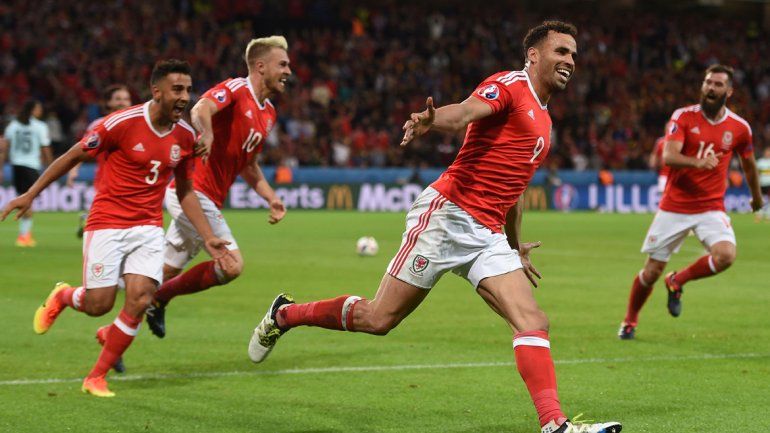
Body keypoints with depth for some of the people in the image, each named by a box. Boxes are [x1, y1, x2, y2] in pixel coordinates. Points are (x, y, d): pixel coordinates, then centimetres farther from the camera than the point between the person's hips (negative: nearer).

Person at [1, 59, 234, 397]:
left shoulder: (185, 135, 1)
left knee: (140, 299, -11)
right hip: (107, 225, -4)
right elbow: (73, 156, -4)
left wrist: (208, 238, 7)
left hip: (148, 227, 4)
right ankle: (62, 297, 33)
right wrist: (30, 195, -2)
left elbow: (185, 192, 14)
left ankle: (96, 378, 6)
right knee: (98, 304, -6)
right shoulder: (122, 123, -15)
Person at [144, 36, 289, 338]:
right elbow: (201, 109, -33)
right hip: (193, 190, -9)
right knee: (232, 265, -15)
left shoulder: (269, 114, 16)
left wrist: (272, 199, 16)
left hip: (209, 199, 9)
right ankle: (159, 298, -2)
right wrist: (207, 134, -53)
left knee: (166, 273, 10)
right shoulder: (235, 89, -11)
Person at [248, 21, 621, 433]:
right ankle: (283, 314, 21)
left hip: (487, 236, 8)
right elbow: (464, 112, -27)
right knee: (380, 318, -1)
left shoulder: (542, 119, 22)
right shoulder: (509, 85, -5)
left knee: (533, 322, -11)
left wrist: (515, 246, 40)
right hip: (447, 214, -8)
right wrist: (429, 120, -49)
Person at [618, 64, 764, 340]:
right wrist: (697, 162, -39)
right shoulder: (683, 117, -7)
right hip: (674, 207, -1)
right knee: (652, 271, 2)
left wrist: (757, 196, 31)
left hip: (711, 208, 1)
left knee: (725, 255, -26)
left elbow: (748, 163, 18)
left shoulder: (739, 127, 0)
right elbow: (668, 156, -21)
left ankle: (677, 282, 3)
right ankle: (630, 322, 28)